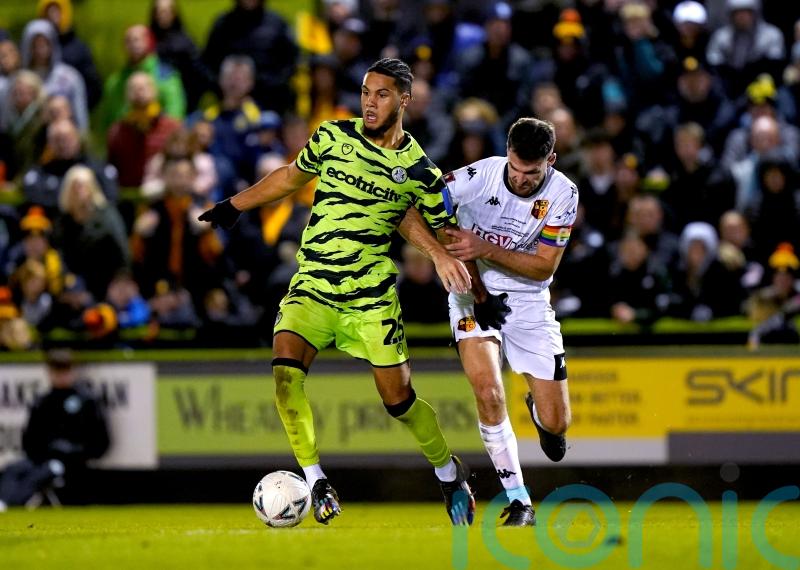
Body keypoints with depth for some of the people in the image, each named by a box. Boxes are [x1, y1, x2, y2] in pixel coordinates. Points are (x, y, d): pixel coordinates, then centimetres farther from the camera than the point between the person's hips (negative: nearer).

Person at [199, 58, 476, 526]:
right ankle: (315, 479, -13)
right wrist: (235, 205, 19)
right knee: (285, 372, -22)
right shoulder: (334, 136, 2)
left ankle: (450, 472, 25)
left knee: (398, 398, -2)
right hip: (312, 286, 2)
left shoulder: (418, 170, -2)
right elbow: (292, 175, 19)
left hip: (372, 294, -2)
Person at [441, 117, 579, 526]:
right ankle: (518, 502, -13)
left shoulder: (562, 194, -13)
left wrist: (486, 251, -26)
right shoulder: (480, 177, -19)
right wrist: (444, 253, -32)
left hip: (528, 304, 2)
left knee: (556, 423, 1)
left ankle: (537, 409, 42)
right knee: (488, 392, -25)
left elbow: (544, 267, -13)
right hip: (473, 294, -2)